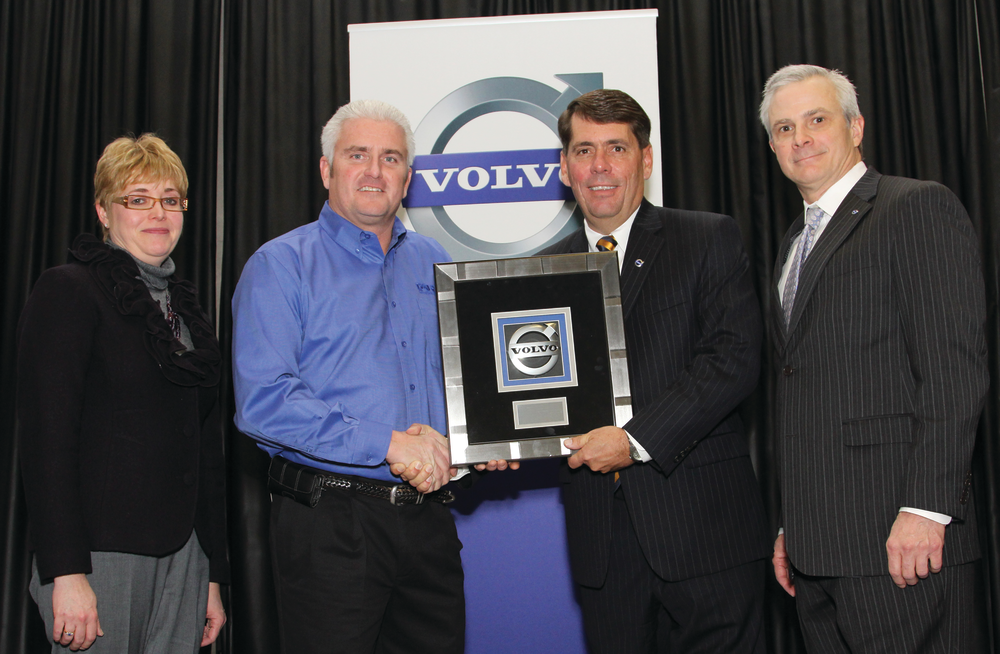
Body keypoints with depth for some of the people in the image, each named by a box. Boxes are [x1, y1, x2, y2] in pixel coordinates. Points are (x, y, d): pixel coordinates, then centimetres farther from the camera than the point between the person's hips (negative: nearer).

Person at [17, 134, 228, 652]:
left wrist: (212, 574, 15)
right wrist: (67, 574, -19)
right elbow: (46, 438, -13)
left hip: (180, 552, 6)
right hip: (99, 552, -6)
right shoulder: (68, 291, -6)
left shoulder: (185, 306, 15)